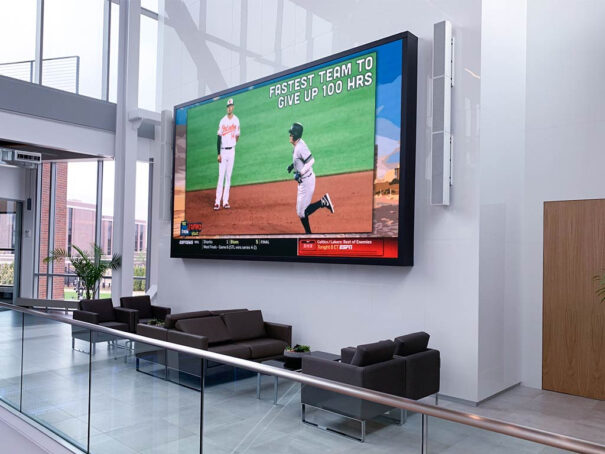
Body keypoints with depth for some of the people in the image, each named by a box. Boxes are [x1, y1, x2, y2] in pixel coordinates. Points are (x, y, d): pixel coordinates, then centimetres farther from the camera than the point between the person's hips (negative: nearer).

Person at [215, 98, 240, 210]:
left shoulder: (236, 120, 4)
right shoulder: (222, 121, -3)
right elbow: (218, 138, -4)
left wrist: (234, 143, 2)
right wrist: (218, 154, -9)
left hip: (231, 151, 3)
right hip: (223, 151, -2)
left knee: (228, 177, 6)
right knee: (221, 176, -5)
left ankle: (225, 201, 11)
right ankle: (217, 202, -5)